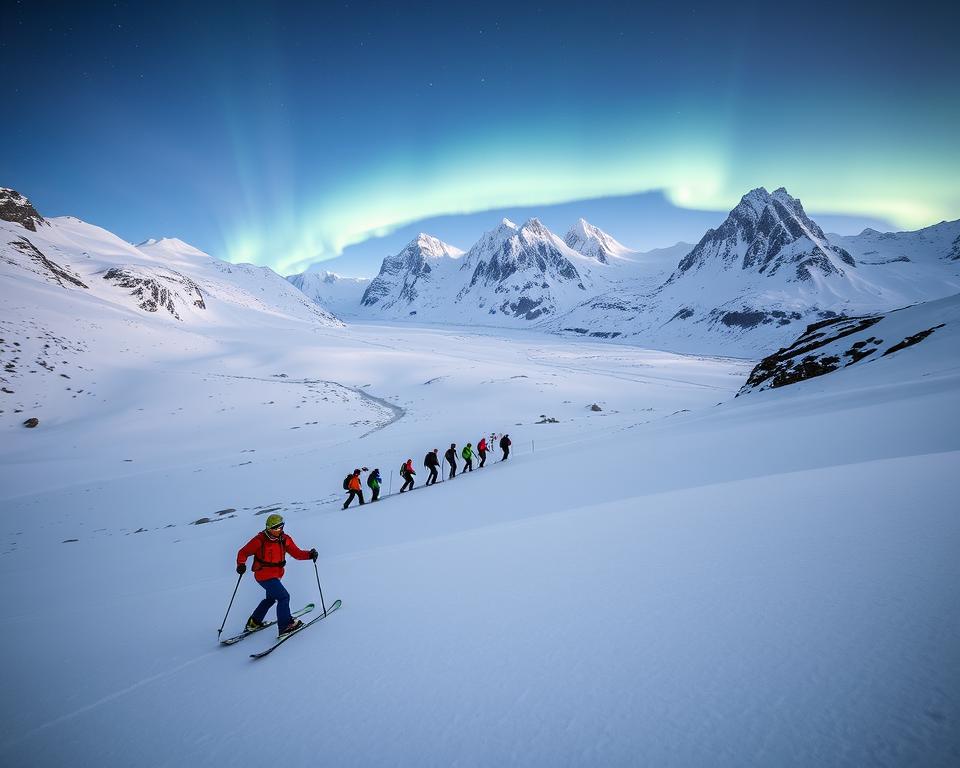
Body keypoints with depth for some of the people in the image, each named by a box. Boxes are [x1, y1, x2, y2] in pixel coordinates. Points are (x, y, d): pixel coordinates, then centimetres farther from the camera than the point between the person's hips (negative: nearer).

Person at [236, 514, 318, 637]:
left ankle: (254, 622, 45)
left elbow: (297, 553, -4)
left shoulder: (285, 539, -3)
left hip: (276, 575, 8)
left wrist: (309, 555, -20)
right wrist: (241, 564, -25)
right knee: (284, 597, -14)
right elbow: (243, 552, -7)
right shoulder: (260, 540, -16)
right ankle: (285, 626, -5)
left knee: (271, 598, 26)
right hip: (264, 575, -8)